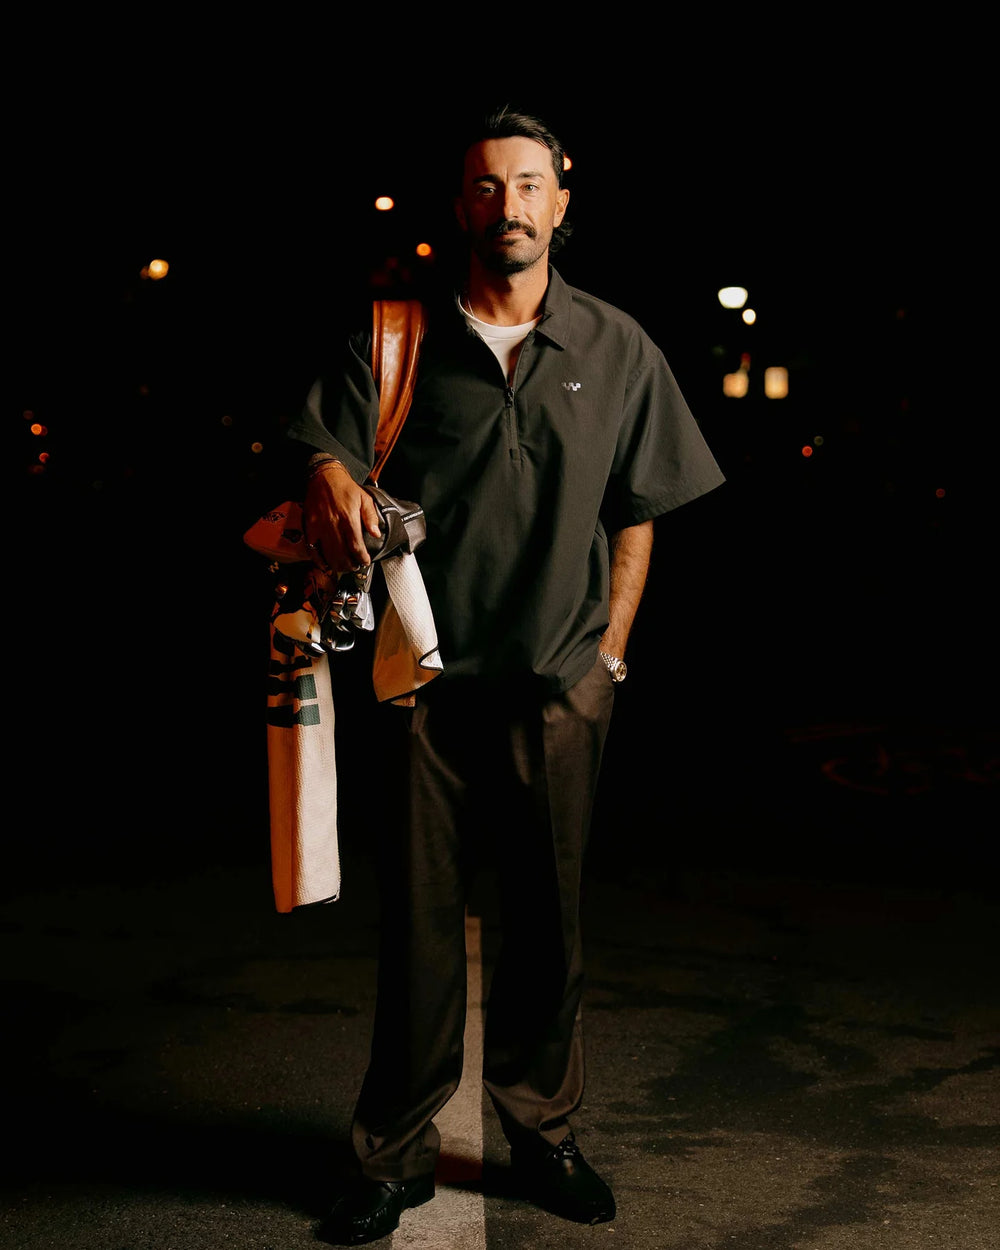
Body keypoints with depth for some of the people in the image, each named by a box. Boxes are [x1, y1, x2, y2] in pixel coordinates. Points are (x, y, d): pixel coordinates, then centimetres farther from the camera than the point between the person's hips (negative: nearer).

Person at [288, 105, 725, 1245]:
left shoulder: (615, 349, 7)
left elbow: (635, 517, 10)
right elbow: (326, 443, -2)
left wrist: (608, 655, 4)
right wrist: (331, 478, -26)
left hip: (561, 685, 1)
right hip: (429, 677, -1)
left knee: (547, 918, 10)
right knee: (417, 918, 4)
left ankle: (543, 1135, 25)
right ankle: (396, 1156, 17)